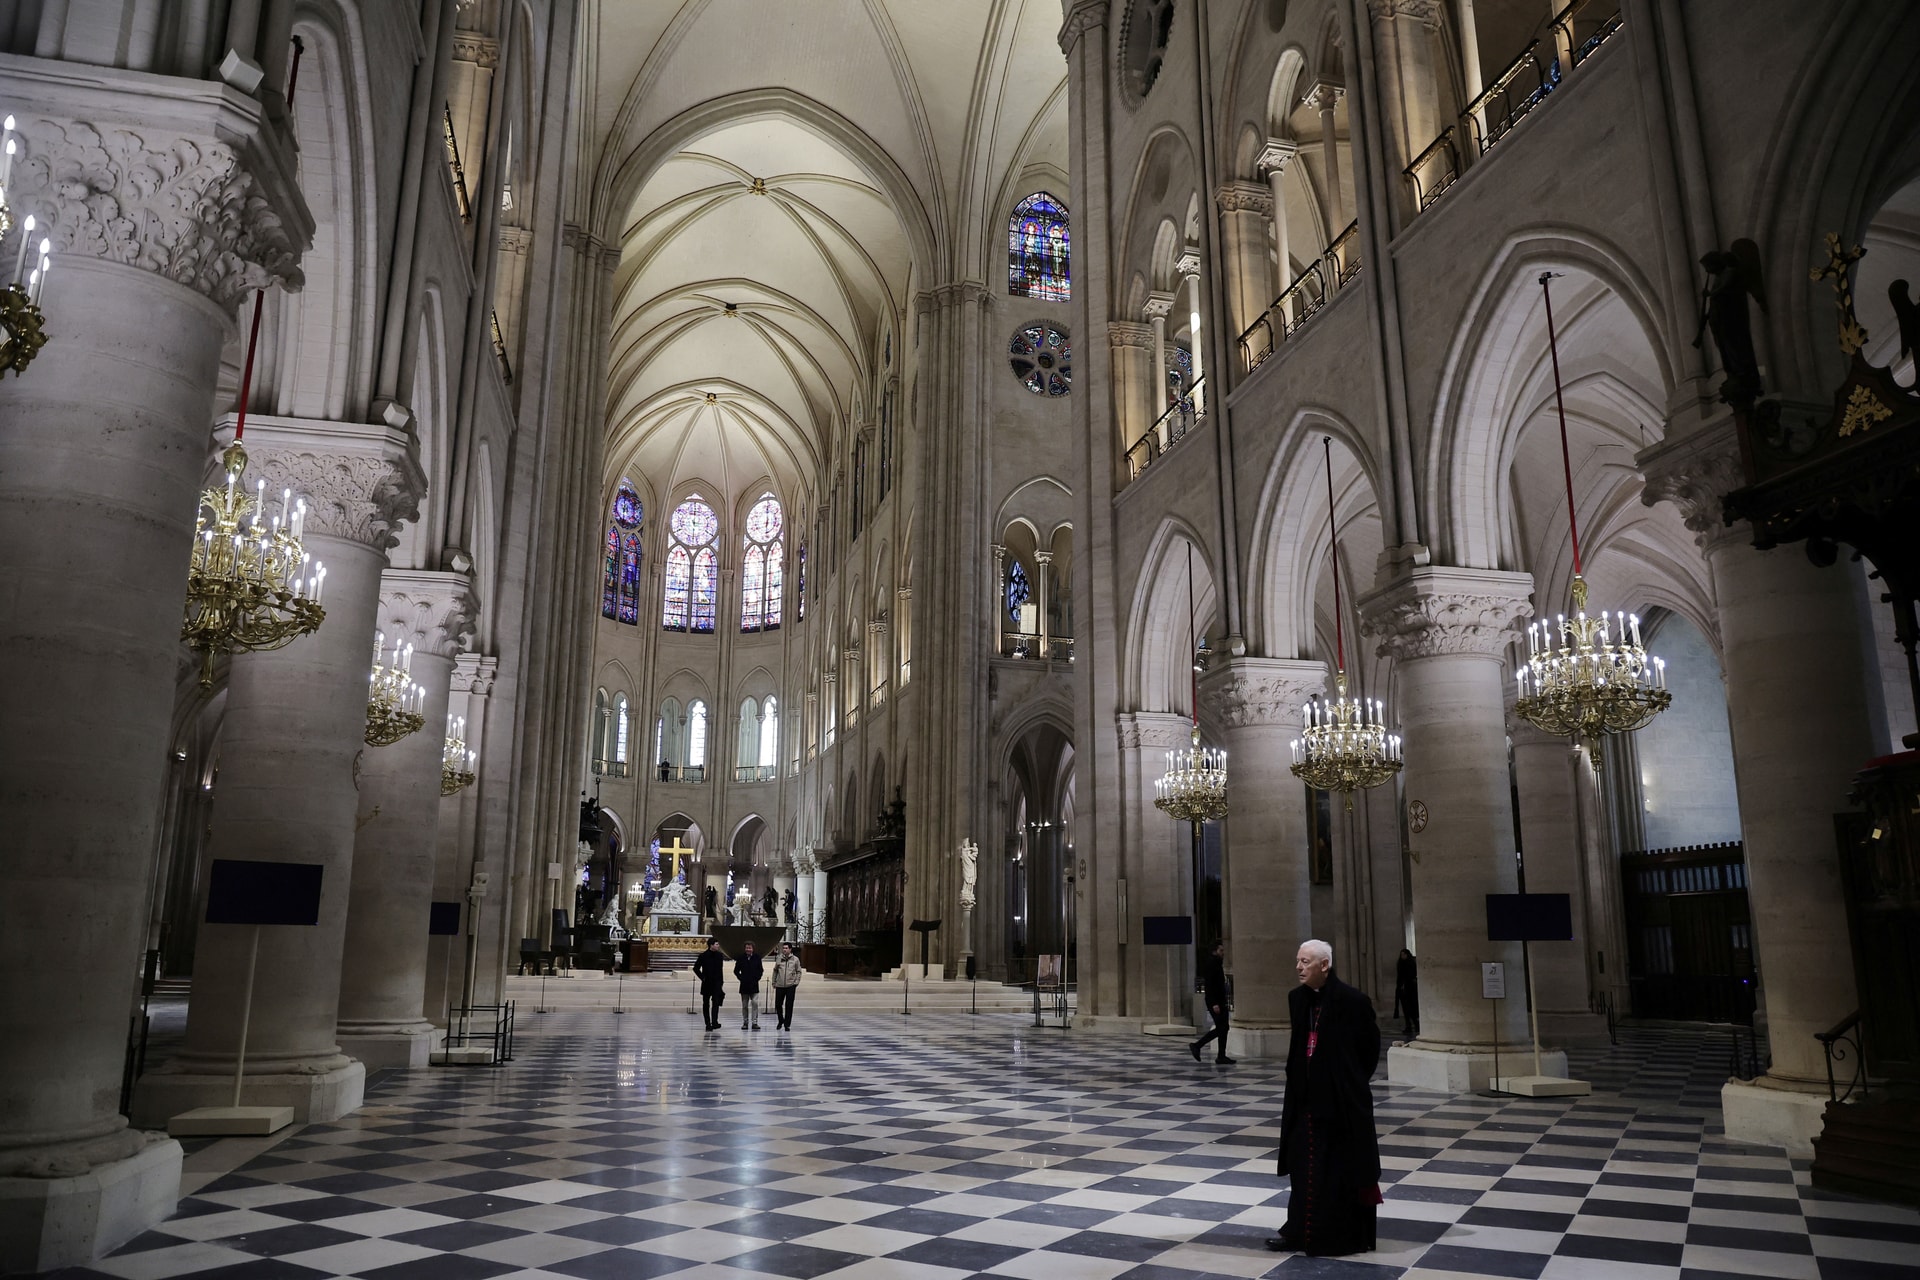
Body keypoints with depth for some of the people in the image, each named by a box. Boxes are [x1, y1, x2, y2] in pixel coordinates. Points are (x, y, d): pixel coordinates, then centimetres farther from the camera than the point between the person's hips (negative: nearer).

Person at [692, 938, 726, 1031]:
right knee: (706, 1004, 7)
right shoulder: (703, 956, -5)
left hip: (717, 984, 1)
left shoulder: (719, 955, 5)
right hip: (706, 984, -1)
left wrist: (721, 982, 9)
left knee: (716, 1002, -11)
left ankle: (714, 1022, -15)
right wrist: (702, 977, -6)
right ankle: (708, 1024, 15)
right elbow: (696, 968, 1)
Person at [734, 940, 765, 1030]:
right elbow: (736, 971, 9)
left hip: (754, 985, -1)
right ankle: (745, 1022, 15)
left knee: (755, 1003, -10)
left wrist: (757, 978, -2)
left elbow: (761, 970, 8)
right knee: (744, 1005, 7)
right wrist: (741, 978, -2)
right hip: (744, 985, 1)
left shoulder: (757, 958, 2)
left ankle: (754, 1022, -6)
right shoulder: (741, 958, 2)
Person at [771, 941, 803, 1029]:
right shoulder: (779, 958, 4)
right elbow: (775, 971, 13)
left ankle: (787, 1025, 7)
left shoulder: (795, 959, 1)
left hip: (790, 986, -2)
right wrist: (774, 982, 10)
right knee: (778, 1005, 7)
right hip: (779, 986, 2)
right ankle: (780, 1021, 31)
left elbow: (798, 972, 7)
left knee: (789, 1006, -2)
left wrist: (796, 982, -3)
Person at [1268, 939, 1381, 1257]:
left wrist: (1353, 1082, 3)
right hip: (1306, 1097, 6)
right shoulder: (1297, 998, 3)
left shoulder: (1352, 1001, -16)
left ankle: (1340, 1237, 16)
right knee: (1304, 1166, 13)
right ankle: (1301, 1231, 24)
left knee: (1340, 1168, 5)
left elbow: (1370, 1045, -4)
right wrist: (1298, 1081, 10)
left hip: (1342, 1100, -6)